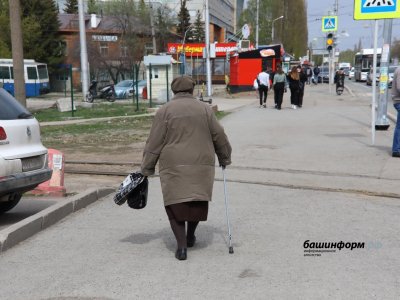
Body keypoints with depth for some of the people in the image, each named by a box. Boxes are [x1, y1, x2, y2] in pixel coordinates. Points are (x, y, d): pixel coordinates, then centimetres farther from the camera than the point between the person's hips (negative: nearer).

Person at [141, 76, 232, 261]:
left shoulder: (165, 111, -1)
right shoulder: (205, 109, 5)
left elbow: (154, 143, -3)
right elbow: (219, 136, 8)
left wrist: (147, 168, 4)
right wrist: (224, 158, 22)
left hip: (174, 167, -2)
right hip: (202, 165, 2)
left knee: (176, 204, 4)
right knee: (197, 201, 18)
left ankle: (181, 246, -4)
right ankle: (190, 237, 30)